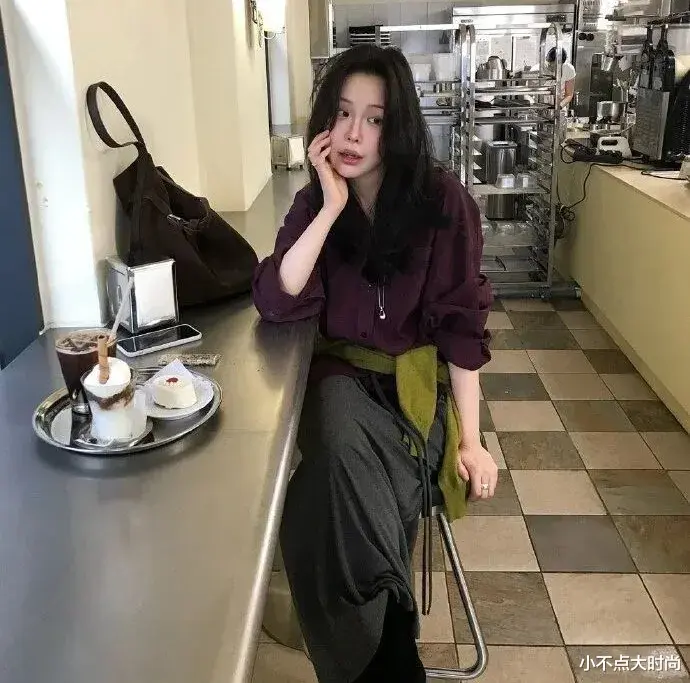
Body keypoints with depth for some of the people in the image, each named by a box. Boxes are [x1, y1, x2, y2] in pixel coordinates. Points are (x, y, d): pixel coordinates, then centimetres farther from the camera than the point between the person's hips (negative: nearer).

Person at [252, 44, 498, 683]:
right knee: (343, 452, -31)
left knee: (346, 498, -28)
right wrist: (332, 208, -19)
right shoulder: (313, 201, 1)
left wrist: (470, 439, -11)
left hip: (419, 376, -2)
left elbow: (461, 324, -8)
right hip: (344, 373, 2)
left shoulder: (441, 200, -8)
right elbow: (275, 302, -14)